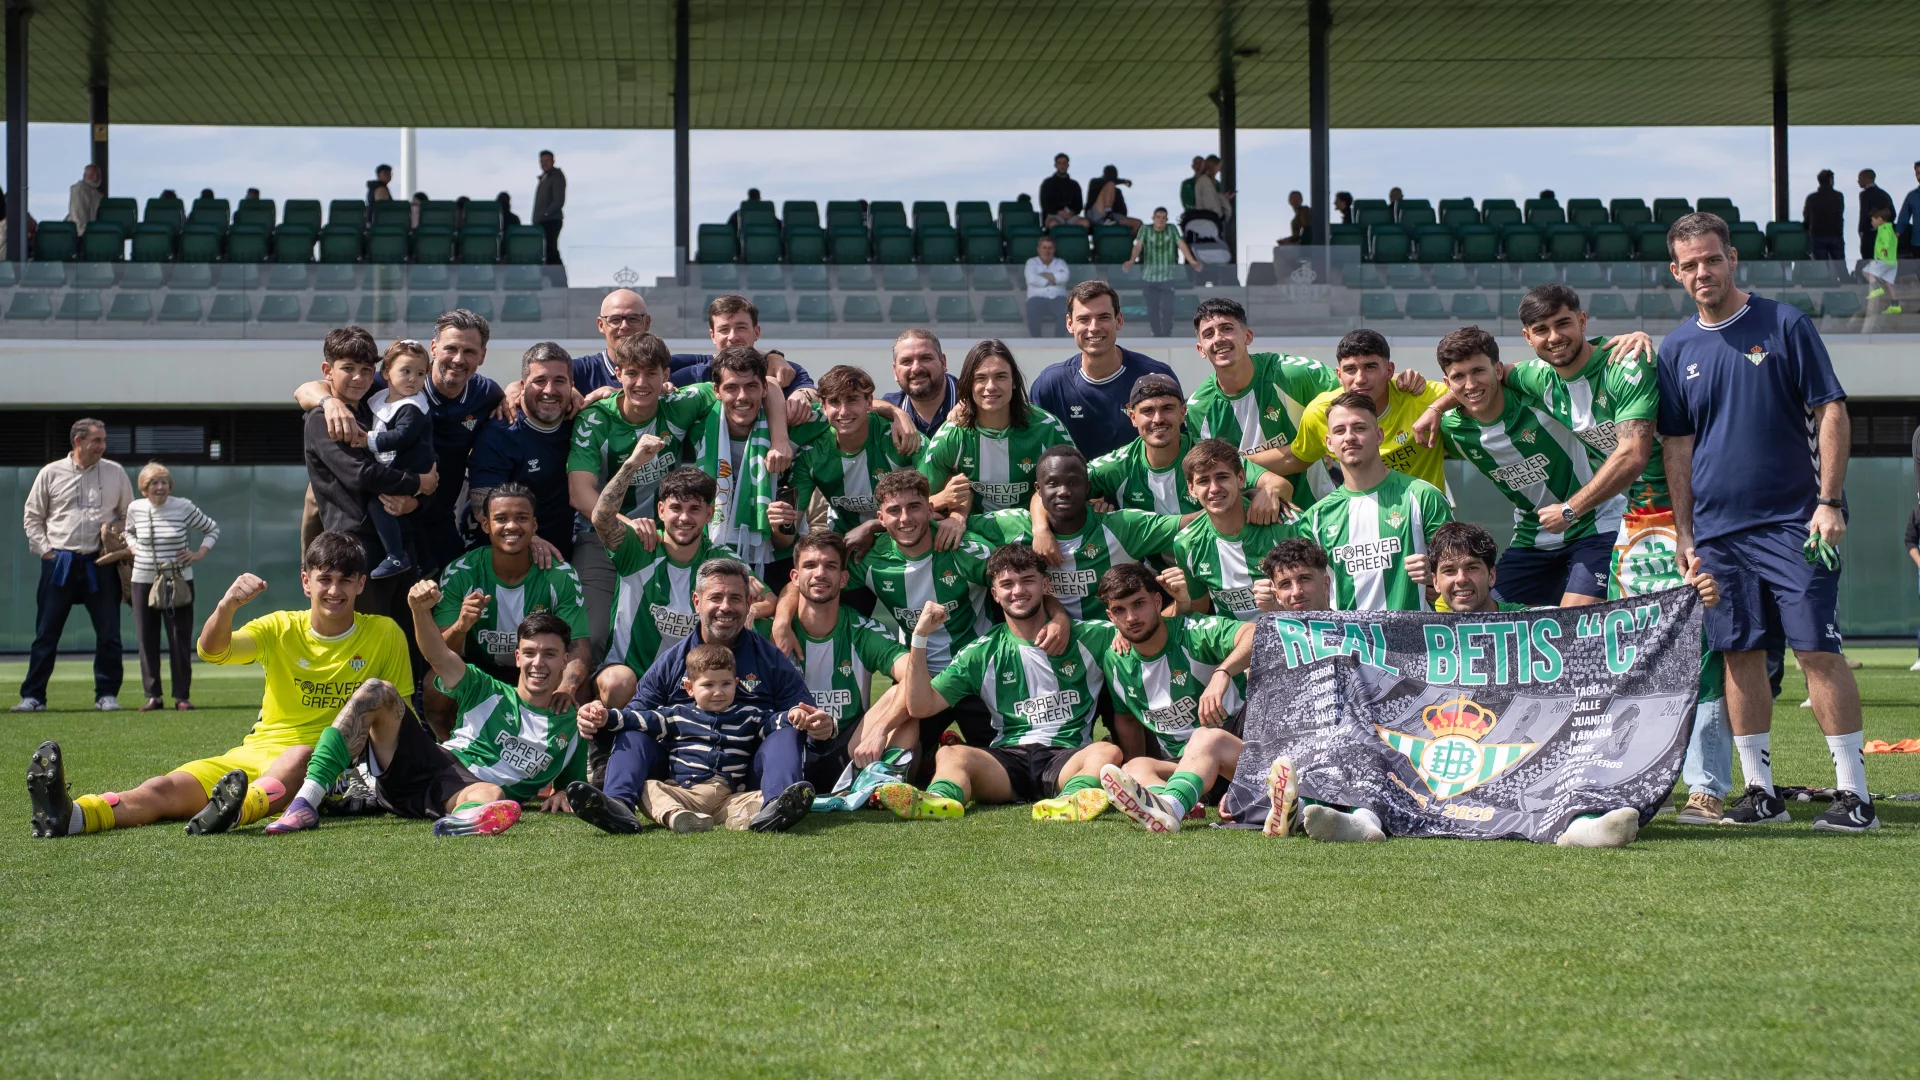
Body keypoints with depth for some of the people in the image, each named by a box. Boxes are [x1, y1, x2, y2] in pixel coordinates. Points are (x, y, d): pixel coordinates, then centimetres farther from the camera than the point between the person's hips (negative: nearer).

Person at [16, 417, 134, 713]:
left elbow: (128, 515, 12)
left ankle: (107, 694, 11)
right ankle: (33, 696, 5)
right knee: (46, 633, 1)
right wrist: (44, 550, -1)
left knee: (108, 633, 1)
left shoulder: (115, 473, 5)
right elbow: (32, 516, 8)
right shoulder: (51, 473, 2)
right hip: (59, 563, -1)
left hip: (100, 564, 1)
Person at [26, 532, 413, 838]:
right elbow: (213, 650, -9)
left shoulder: (385, 634, 4)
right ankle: (69, 815, -50)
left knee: (298, 756, -40)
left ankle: (234, 811, -69)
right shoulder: (280, 629, 8)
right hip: (256, 752, 2)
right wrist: (227, 606, -30)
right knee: (167, 788, -25)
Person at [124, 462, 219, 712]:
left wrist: (199, 553, -3)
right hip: (144, 581, 2)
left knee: (180, 639, -2)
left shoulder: (184, 507, -5)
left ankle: (182, 696, 6)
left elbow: (213, 529, 8)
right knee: (146, 640, 2)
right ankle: (152, 695, 10)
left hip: (179, 581, -2)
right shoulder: (135, 508, 1)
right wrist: (134, 549, 7)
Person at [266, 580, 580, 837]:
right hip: (427, 764, 2)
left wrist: (565, 795, -7)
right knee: (377, 693, -21)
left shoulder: (569, 727, 14)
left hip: (469, 788, -2)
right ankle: (306, 802, -34)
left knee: (491, 793, -39)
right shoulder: (489, 693, 14)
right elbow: (438, 656, -1)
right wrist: (420, 609, -20)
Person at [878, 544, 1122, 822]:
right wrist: (919, 637, -1)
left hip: (1068, 757, -1)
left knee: (1107, 752, -33)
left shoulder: (1085, 638, 13)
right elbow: (921, 706, 9)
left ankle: (1073, 800, -63)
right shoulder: (983, 654, 15)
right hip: (1007, 762, 1)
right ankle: (941, 799, -61)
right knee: (949, 755, -28)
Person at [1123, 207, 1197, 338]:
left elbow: (1182, 245, -7)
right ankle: (1157, 336, 15)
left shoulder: (1172, 229, 3)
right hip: (1149, 278, 1)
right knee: (1152, 310, 2)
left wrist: (1191, 261, -24)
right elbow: (1138, 246, -12)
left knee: (1167, 309, -12)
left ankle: (1167, 336, -4)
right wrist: (1131, 261, -31)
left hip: (1168, 277, -1)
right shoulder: (1145, 229, 1)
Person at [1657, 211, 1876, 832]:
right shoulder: (1677, 350, 10)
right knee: (1740, 655, 4)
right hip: (1717, 529, 4)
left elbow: (1831, 412, -3)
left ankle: (1854, 793, -6)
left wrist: (1828, 501, -11)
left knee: (1817, 650, -8)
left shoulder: (1784, 325, 0)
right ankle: (1761, 791, 12)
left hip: (1793, 521, -4)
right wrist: (1683, 533, 9)